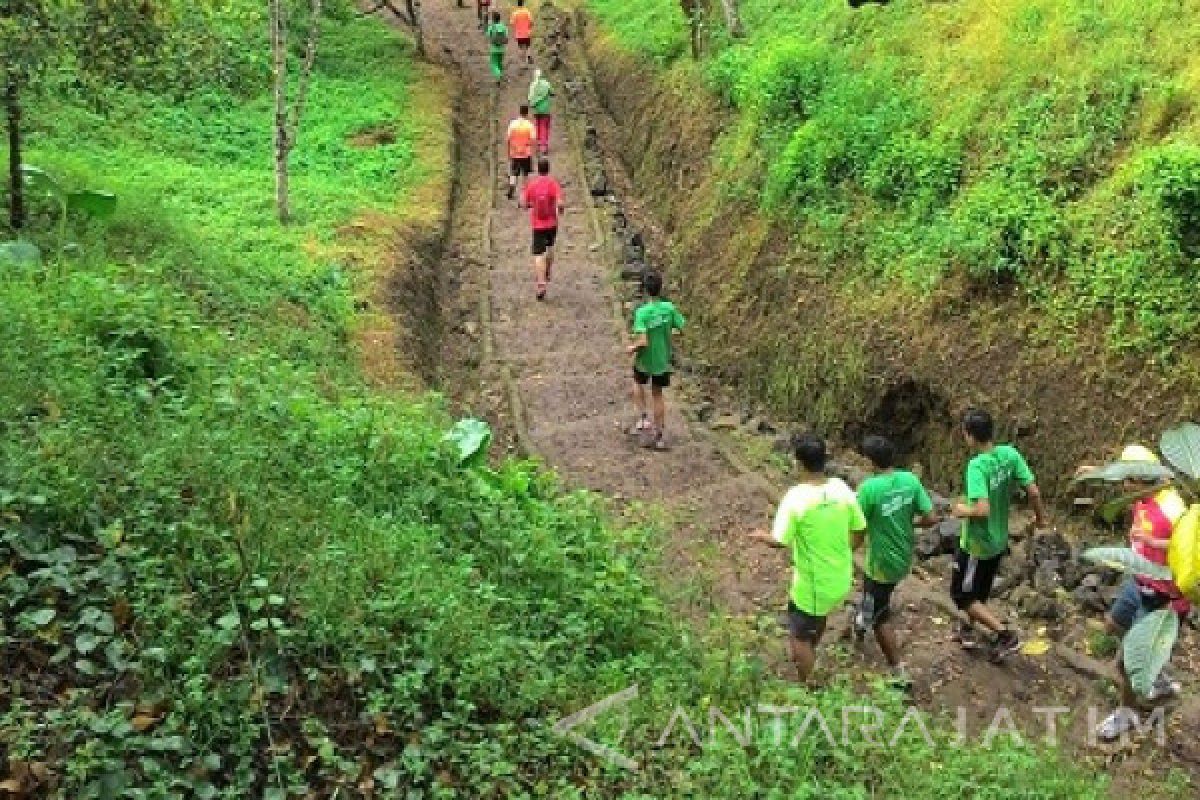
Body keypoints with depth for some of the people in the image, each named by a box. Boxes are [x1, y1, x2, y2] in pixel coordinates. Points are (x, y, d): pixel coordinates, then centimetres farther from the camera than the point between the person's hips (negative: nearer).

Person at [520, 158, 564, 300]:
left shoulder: (530, 184, -5)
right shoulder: (553, 183, -9)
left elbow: (523, 204, -1)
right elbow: (560, 204, -18)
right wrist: (561, 209, 4)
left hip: (537, 224, -1)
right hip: (552, 223, 1)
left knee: (539, 255, -3)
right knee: (550, 247, 26)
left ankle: (541, 284, -15)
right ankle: (547, 275, 38)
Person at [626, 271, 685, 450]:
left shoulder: (642, 312, -22)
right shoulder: (669, 308, -11)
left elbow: (643, 341, -28)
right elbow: (682, 328, -7)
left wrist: (632, 348, -8)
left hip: (645, 360, -3)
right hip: (663, 360, 3)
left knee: (638, 384, 29)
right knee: (657, 394, 16)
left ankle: (643, 418, 17)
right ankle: (659, 436, 20)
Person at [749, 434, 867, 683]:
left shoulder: (796, 497, -26)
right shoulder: (842, 489, -10)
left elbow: (780, 542, -23)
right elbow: (858, 530, 1)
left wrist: (761, 536, -1)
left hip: (813, 583, -6)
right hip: (840, 578, 6)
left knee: (800, 635, 15)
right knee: (817, 620, 34)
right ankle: (807, 657, 57)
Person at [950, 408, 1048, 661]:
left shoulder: (977, 466, -30)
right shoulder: (1010, 454, -11)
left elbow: (982, 510, -38)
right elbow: (1033, 491, -6)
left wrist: (963, 511, -16)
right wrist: (1040, 516, 13)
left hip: (977, 544, -7)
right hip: (999, 541, 8)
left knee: (962, 596, 11)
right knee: (980, 591, 27)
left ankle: (1006, 634, 5)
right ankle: (968, 630, 43)